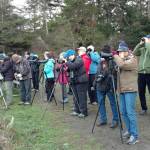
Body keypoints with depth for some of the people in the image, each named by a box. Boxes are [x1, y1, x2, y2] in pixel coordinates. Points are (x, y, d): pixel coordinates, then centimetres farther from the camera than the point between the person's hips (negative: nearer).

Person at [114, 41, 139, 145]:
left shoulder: (132, 60, -8)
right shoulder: (122, 60, 18)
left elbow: (122, 65, -26)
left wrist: (116, 57, -9)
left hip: (130, 90, -8)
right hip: (122, 90, 8)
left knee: (130, 112, -10)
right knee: (124, 112, 11)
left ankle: (135, 135, -5)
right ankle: (129, 131, 23)